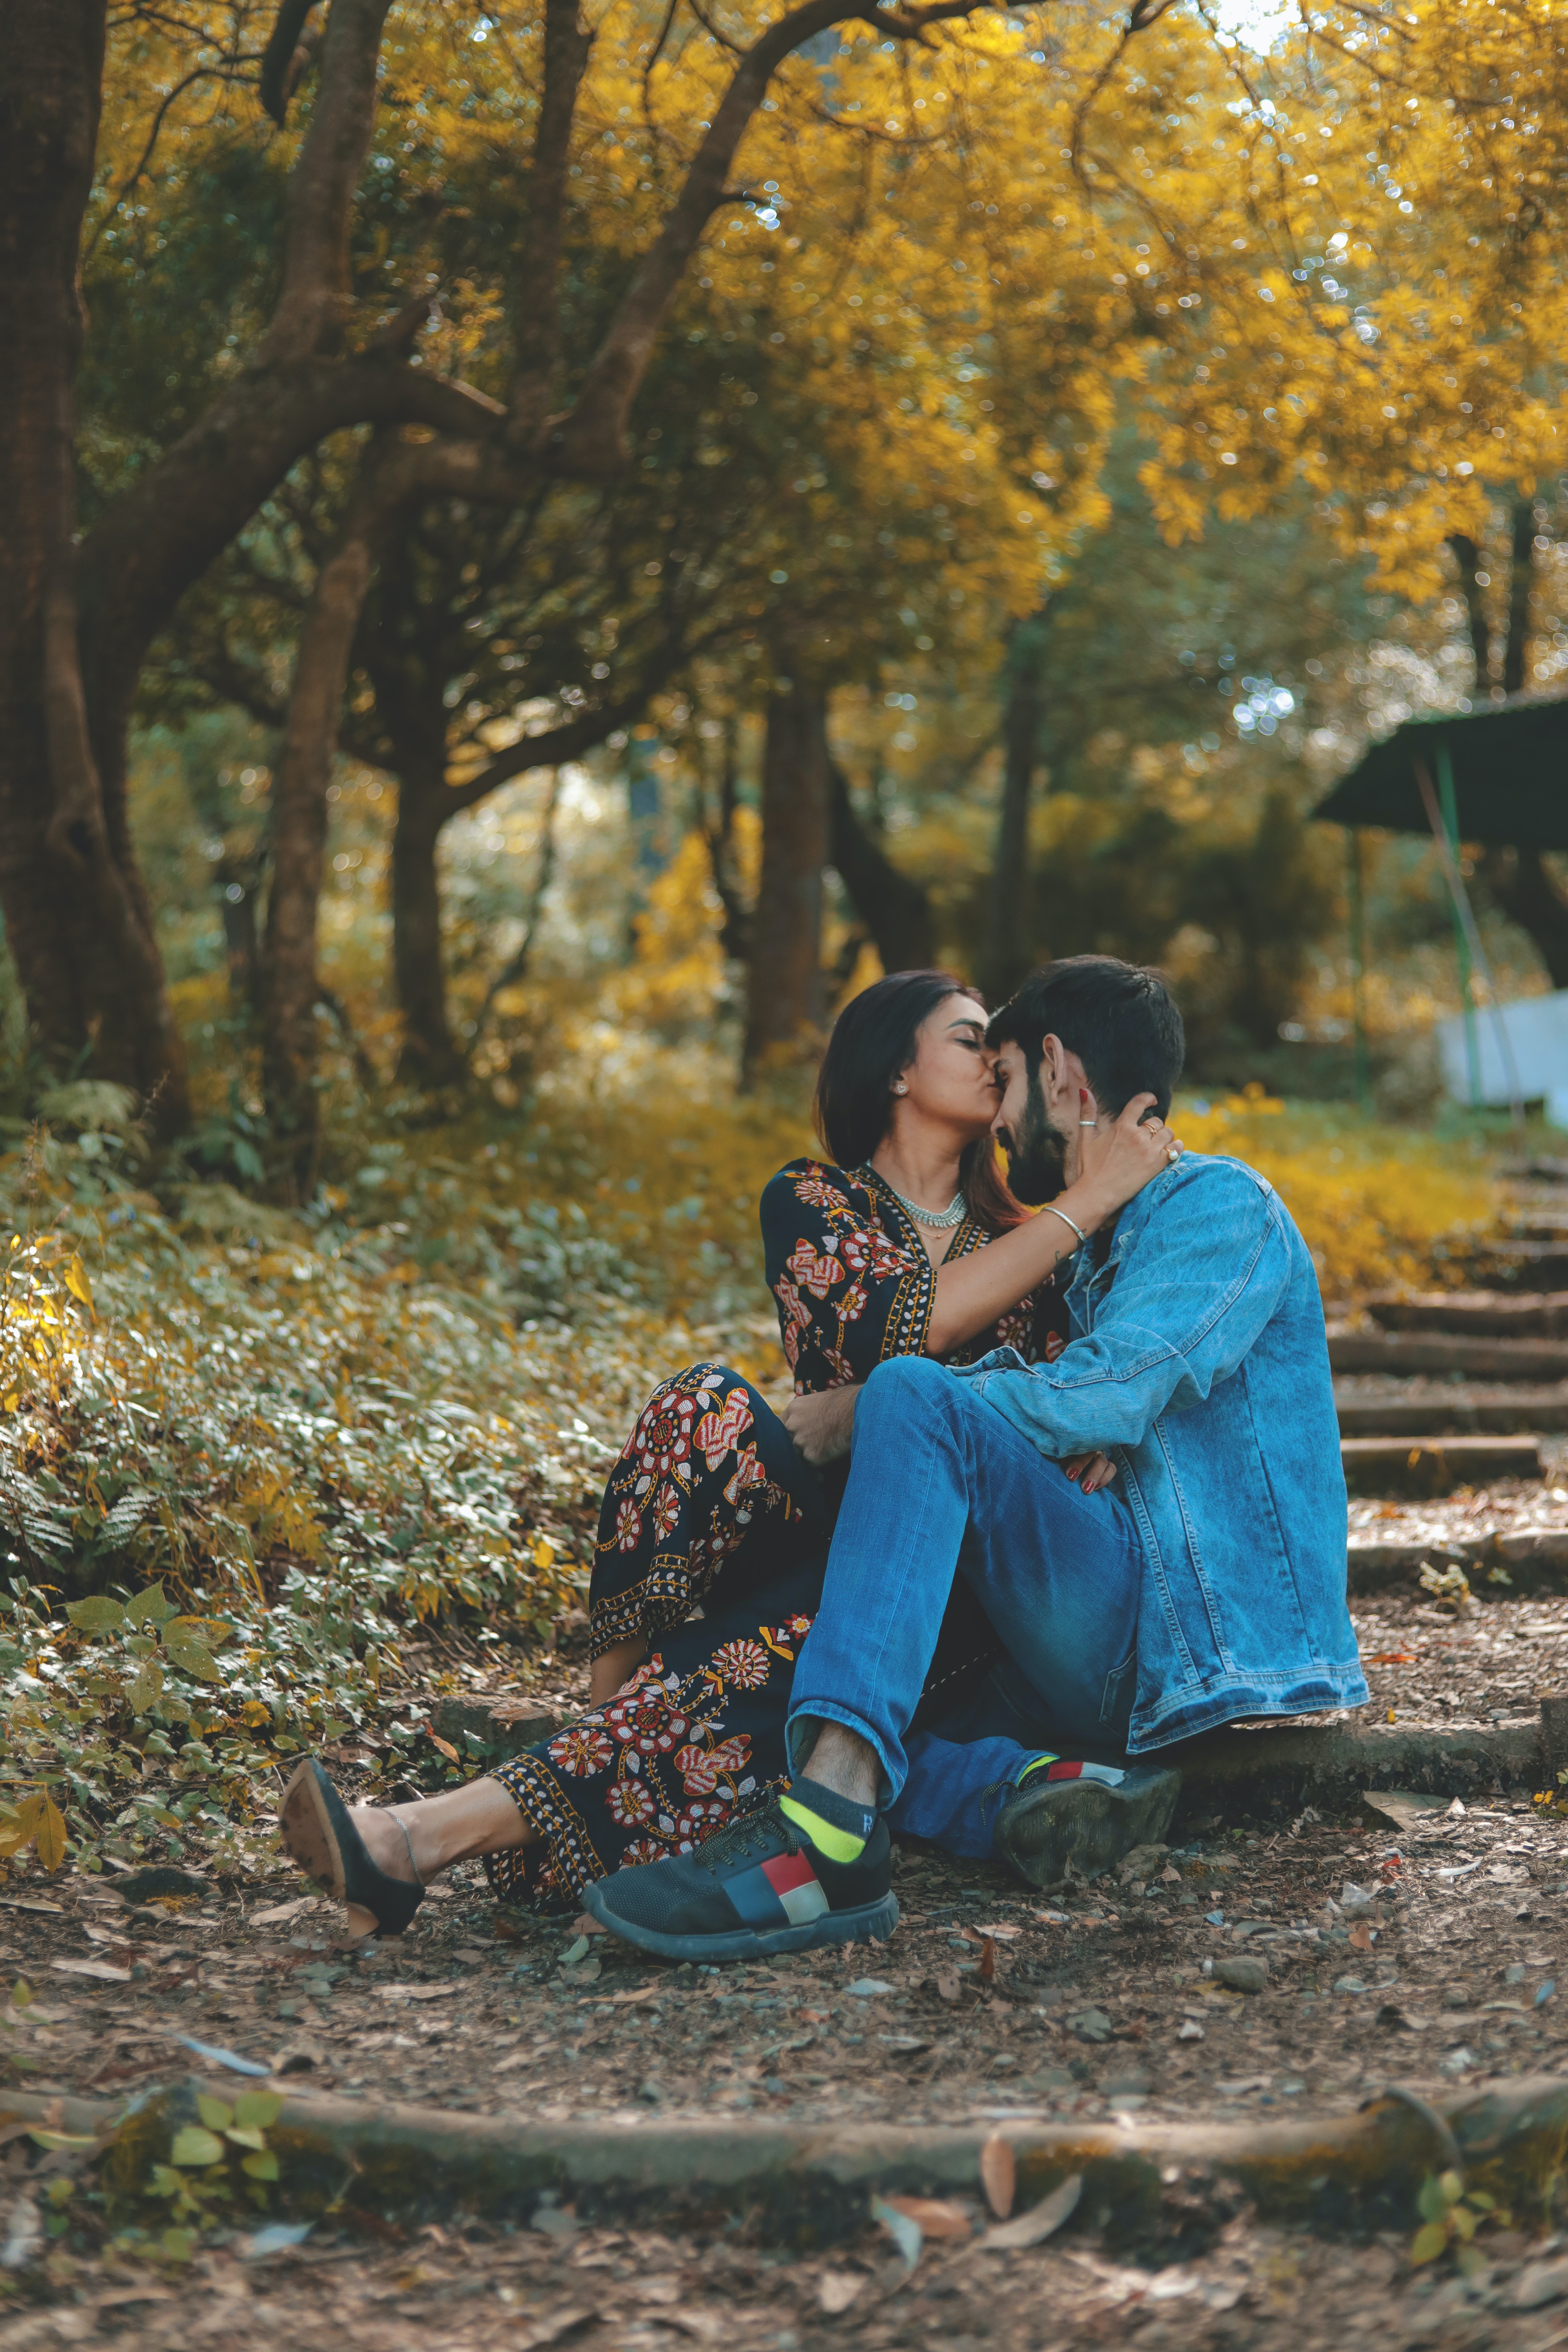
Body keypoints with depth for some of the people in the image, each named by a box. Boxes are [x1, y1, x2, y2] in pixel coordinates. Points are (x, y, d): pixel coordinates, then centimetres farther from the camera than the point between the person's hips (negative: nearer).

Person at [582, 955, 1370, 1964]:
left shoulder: (1224, 1206, -4)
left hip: (1198, 1638, -9)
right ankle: (1035, 1785, -24)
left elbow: (1101, 1400, -18)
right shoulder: (1095, 1253, 26)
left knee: (916, 1402, -27)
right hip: (1129, 1654, 9)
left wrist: (849, 1416, -13)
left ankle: (830, 1835, -43)